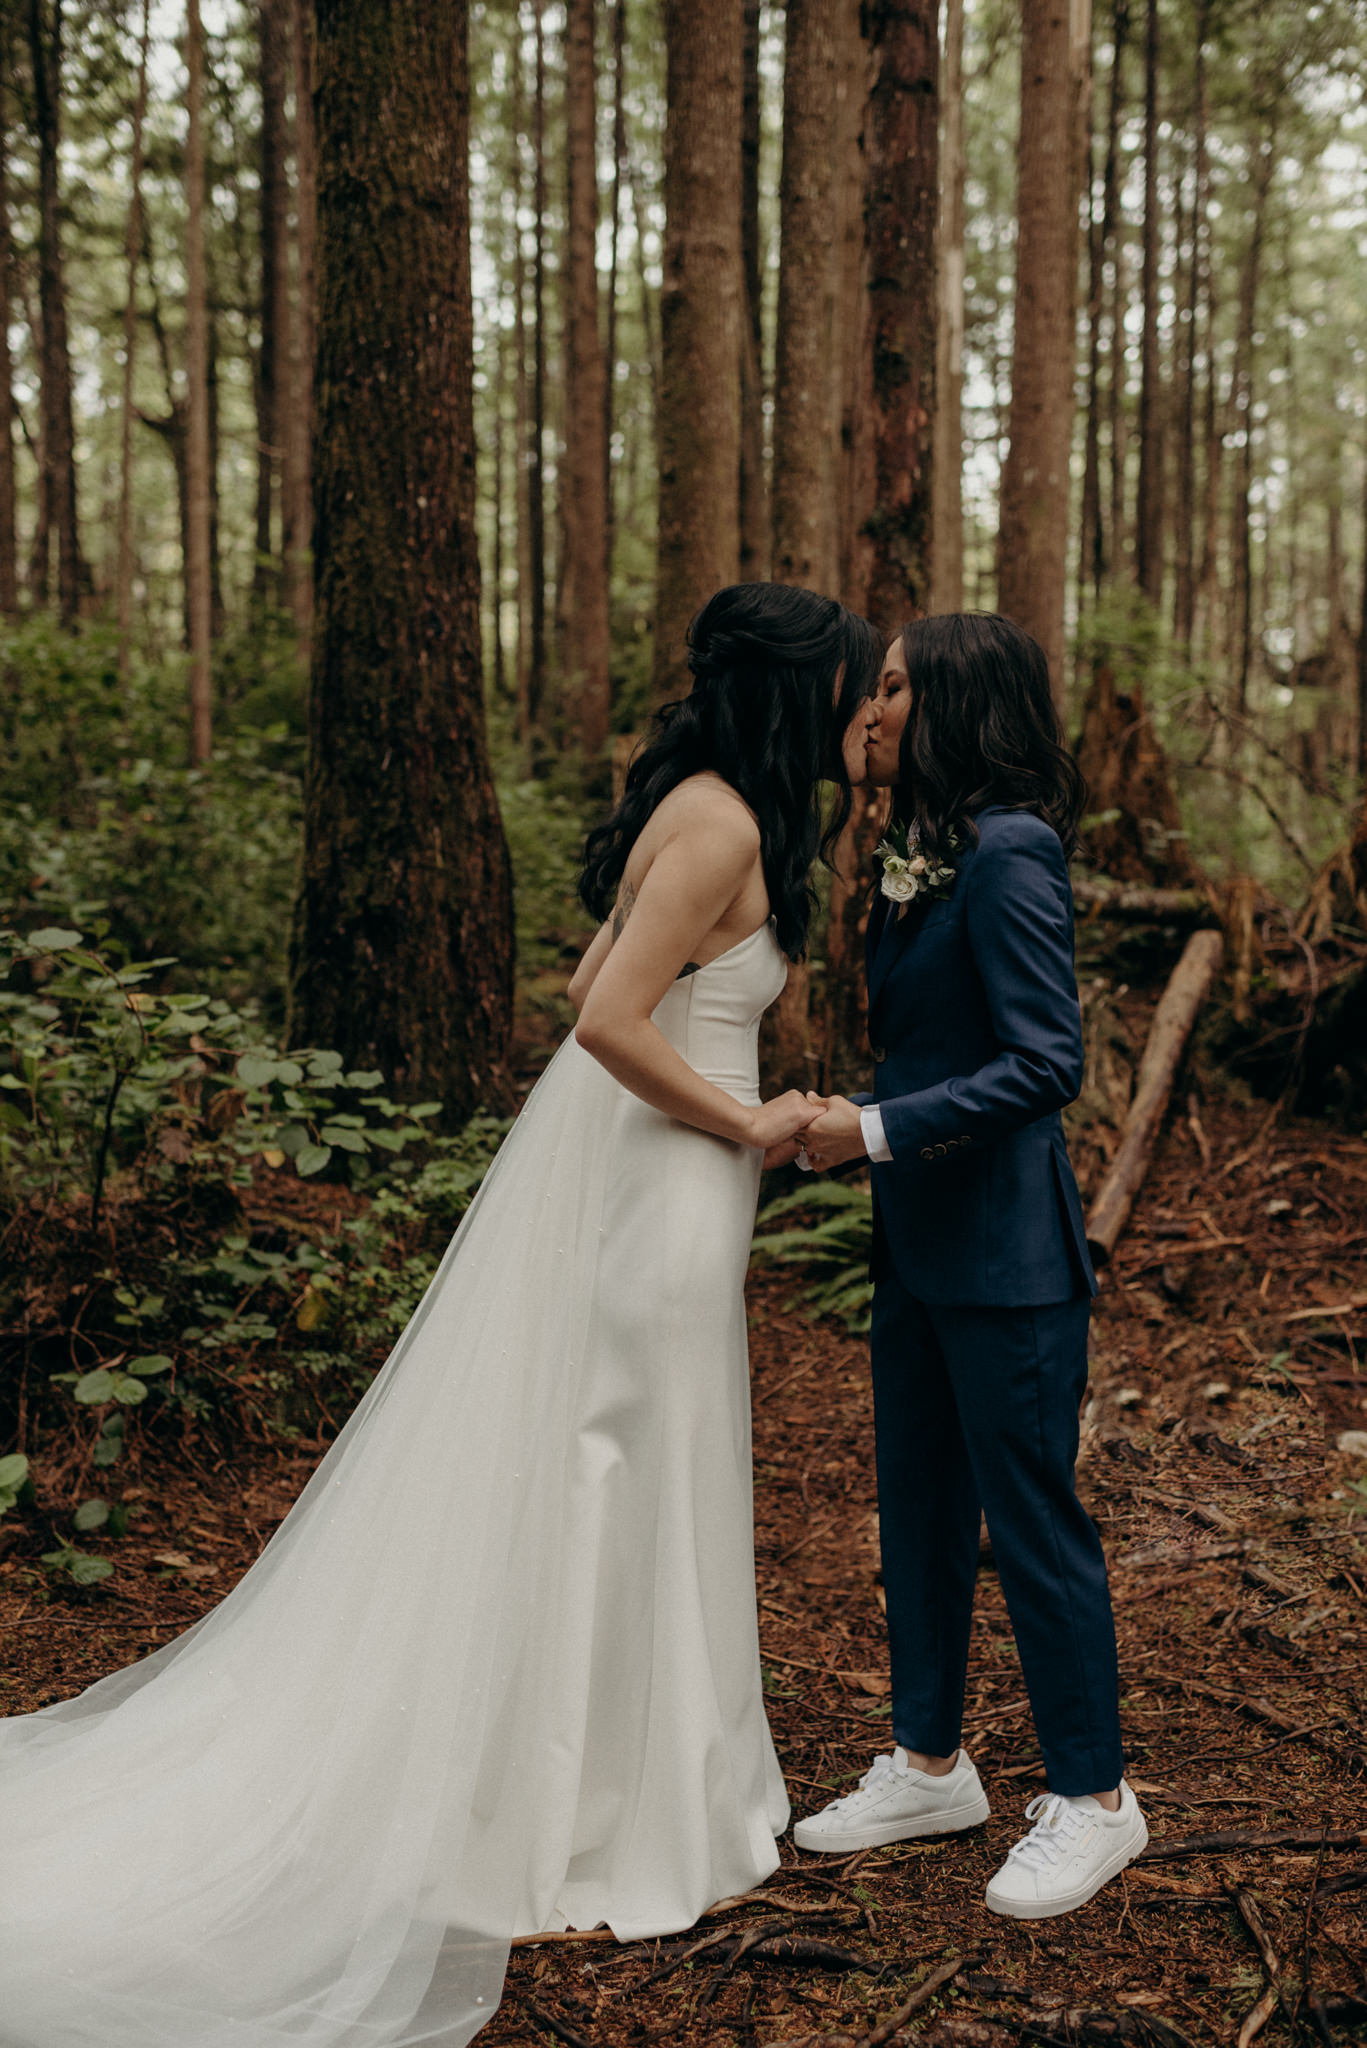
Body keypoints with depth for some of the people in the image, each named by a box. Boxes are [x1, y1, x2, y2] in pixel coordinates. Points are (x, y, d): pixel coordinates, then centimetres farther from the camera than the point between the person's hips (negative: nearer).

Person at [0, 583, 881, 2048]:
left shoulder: (698, 805, 11)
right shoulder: (723, 826, -18)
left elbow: (592, 989, 18)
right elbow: (612, 1021, -26)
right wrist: (748, 1124, -14)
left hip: (601, 1160, 10)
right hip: (652, 1189, -10)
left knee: (549, 1477, 16)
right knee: (618, 1491, 2)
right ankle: (602, 1832, 17)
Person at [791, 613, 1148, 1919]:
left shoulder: (1010, 852, -18)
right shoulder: (919, 855, 11)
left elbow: (1046, 1063, -22)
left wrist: (878, 1129, -21)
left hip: (1004, 1249, -9)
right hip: (918, 1240, 9)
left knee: (1030, 1517, 2)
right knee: (917, 1508, 16)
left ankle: (1091, 1800, 18)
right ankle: (929, 1765, 31)